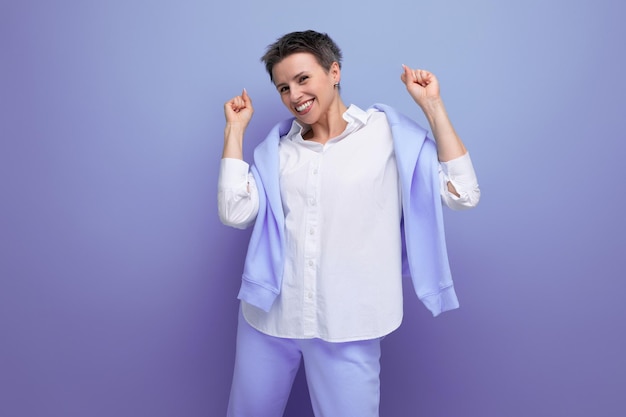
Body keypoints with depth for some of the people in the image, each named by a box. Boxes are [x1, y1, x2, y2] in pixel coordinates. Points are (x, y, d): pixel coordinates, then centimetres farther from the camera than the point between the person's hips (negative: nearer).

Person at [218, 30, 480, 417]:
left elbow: (463, 194, -11)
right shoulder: (276, 147, 6)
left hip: (346, 328, -3)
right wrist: (235, 129, -1)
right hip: (267, 317, 4)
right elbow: (235, 212, -6)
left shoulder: (388, 132, -3)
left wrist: (433, 106, -12)